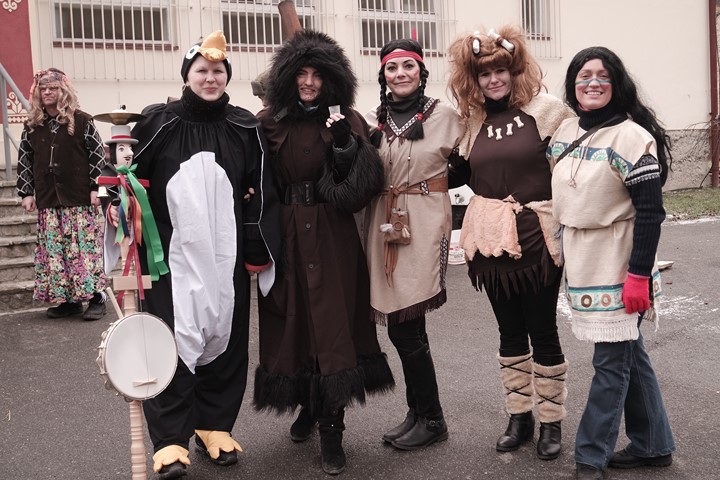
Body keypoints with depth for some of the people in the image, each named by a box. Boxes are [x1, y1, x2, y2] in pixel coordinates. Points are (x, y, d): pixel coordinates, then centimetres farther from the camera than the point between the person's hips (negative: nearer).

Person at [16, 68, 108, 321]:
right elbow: (24, 161, 12)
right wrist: (27, 193, 5)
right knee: (54, 250, 5)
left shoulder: (81, 121, -1)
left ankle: (96, 297, 3)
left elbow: (97, 155, -3)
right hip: (48, 200, 5)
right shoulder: (32, 125, 10)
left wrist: (96, 188, -9)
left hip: (80, 198, -4)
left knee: (86, 247, -3)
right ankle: (67, 299, 12)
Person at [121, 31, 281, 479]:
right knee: (174, 338, -3)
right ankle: (170, 438, 4)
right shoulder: (158, 123, 0)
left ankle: (215, 425, 22)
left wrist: (258, 249, 2)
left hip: (226, 253, 2)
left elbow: (262, 192, 6)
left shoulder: (245, 127, 5)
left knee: (225, 336, 7)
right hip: (172, 253, -2)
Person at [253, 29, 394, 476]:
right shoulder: (270, 123, 7)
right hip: (284, 236, 2)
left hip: (332, 237, -2)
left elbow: (359, 186, -6)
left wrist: (345, 144, -20)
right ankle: (308, 405, 28)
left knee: (332, 320, -2)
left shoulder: (345, 121, 3)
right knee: (292, 321, 8)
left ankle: (332, 425, 4)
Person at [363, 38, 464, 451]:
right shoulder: (372, 122, 10)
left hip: (425, 225, -4)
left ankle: (431, 419, 13)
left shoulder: (445, 116, -1)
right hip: (384, 226, 5)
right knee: (401, 327, 8)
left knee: (406, 327, -6)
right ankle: (419, 412, 25)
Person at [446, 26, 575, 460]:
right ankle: (520, 417, 27)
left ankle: (551, 422, 21)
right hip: (491, 241, 4)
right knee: (510, 333, 14)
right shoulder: (473, 121, 8)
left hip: (537, 238, -4)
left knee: (543, 333, 5)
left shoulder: (546, 110, -6)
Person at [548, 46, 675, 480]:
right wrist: (565, 256, 17)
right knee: (629, 354, 16)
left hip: (618, 267, -7)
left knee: (611, 362, 0)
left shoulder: (630, 135, -13)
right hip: (582, 264, 7)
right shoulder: (566, 132, 9)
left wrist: (638, 275, -19)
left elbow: (650, 212, -16)